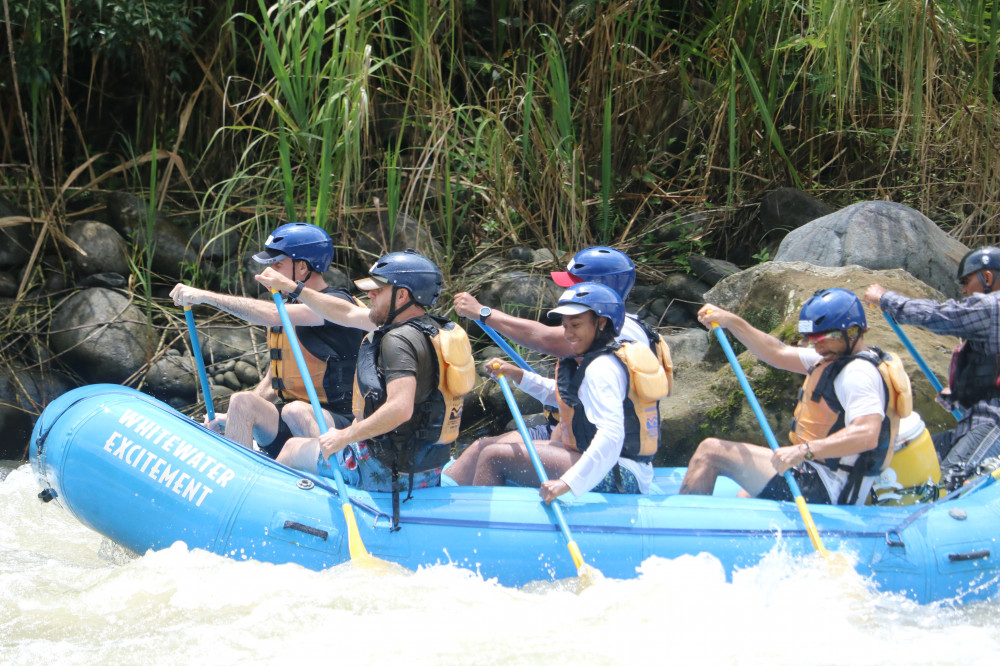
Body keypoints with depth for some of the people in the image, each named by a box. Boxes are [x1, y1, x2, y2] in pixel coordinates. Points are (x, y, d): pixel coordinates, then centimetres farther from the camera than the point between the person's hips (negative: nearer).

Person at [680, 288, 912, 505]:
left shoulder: (858, 373, -20)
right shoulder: (837, 358, 14)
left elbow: (867, 434, -35)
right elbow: (779, 354, 19)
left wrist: (805, 450, -44)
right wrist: (731, 322, 13)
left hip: (822, 491, -11)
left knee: (711, 451, -8)